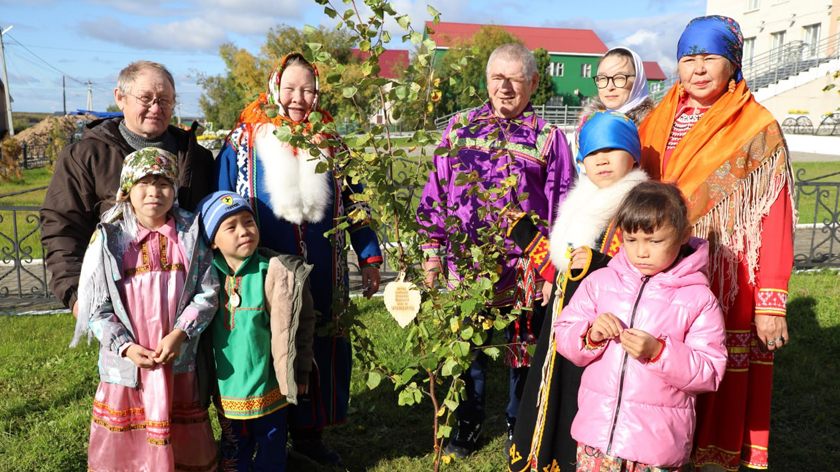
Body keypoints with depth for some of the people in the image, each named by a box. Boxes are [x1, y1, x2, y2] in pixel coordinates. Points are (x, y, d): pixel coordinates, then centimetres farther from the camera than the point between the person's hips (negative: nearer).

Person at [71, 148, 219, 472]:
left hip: (178, 360, 1)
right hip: (126, 361, 0)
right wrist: (125, 346, -14)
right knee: (125, 445, 12)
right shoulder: (110, 239, -4)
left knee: (181, 442, 14)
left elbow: (208, 293, -4)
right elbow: (97, 308, -3)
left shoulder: (190, 235, -2)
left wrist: (180, 334, -16)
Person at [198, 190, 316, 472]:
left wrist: (297, 373, -8)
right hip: (226, 387, 3)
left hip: (267, 385, -3)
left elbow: (297, 326, -11)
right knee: (232, 448, 22)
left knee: (270, 446, 16)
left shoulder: (274, 272, -16)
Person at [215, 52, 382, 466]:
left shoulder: (329, 143, 6)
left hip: (323, 277, 3)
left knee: (323, 351, 11)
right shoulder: (243, 141, -2)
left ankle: (308, 434, 32)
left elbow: (354, 203, 10)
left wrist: (370, 257, 7)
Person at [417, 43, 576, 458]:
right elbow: (435, 194, 9)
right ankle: (468, 424, 35)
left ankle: (518, 425, 35)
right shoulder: (460, 128, 7)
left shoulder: (548, 137, 1)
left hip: (525, 268, -1)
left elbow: (563, 206, 2)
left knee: (524, 349, 12)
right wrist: (432, 251, 5)